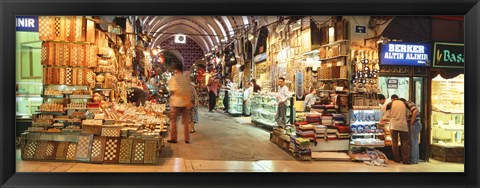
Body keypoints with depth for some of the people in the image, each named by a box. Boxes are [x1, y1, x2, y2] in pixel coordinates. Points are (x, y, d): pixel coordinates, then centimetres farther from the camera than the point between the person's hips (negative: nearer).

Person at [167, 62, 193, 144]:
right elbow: (189, 91, 3)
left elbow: (173, 91, -16)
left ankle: (173, 138, 11)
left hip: (176, 102, -4)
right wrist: (188, 100, 7)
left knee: (173, 121, 8)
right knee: (185, 121, 10)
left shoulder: (173, 78, -6)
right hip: (185, 103, 4)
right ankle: (187, 139, 13)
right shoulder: (186, 79, 5)